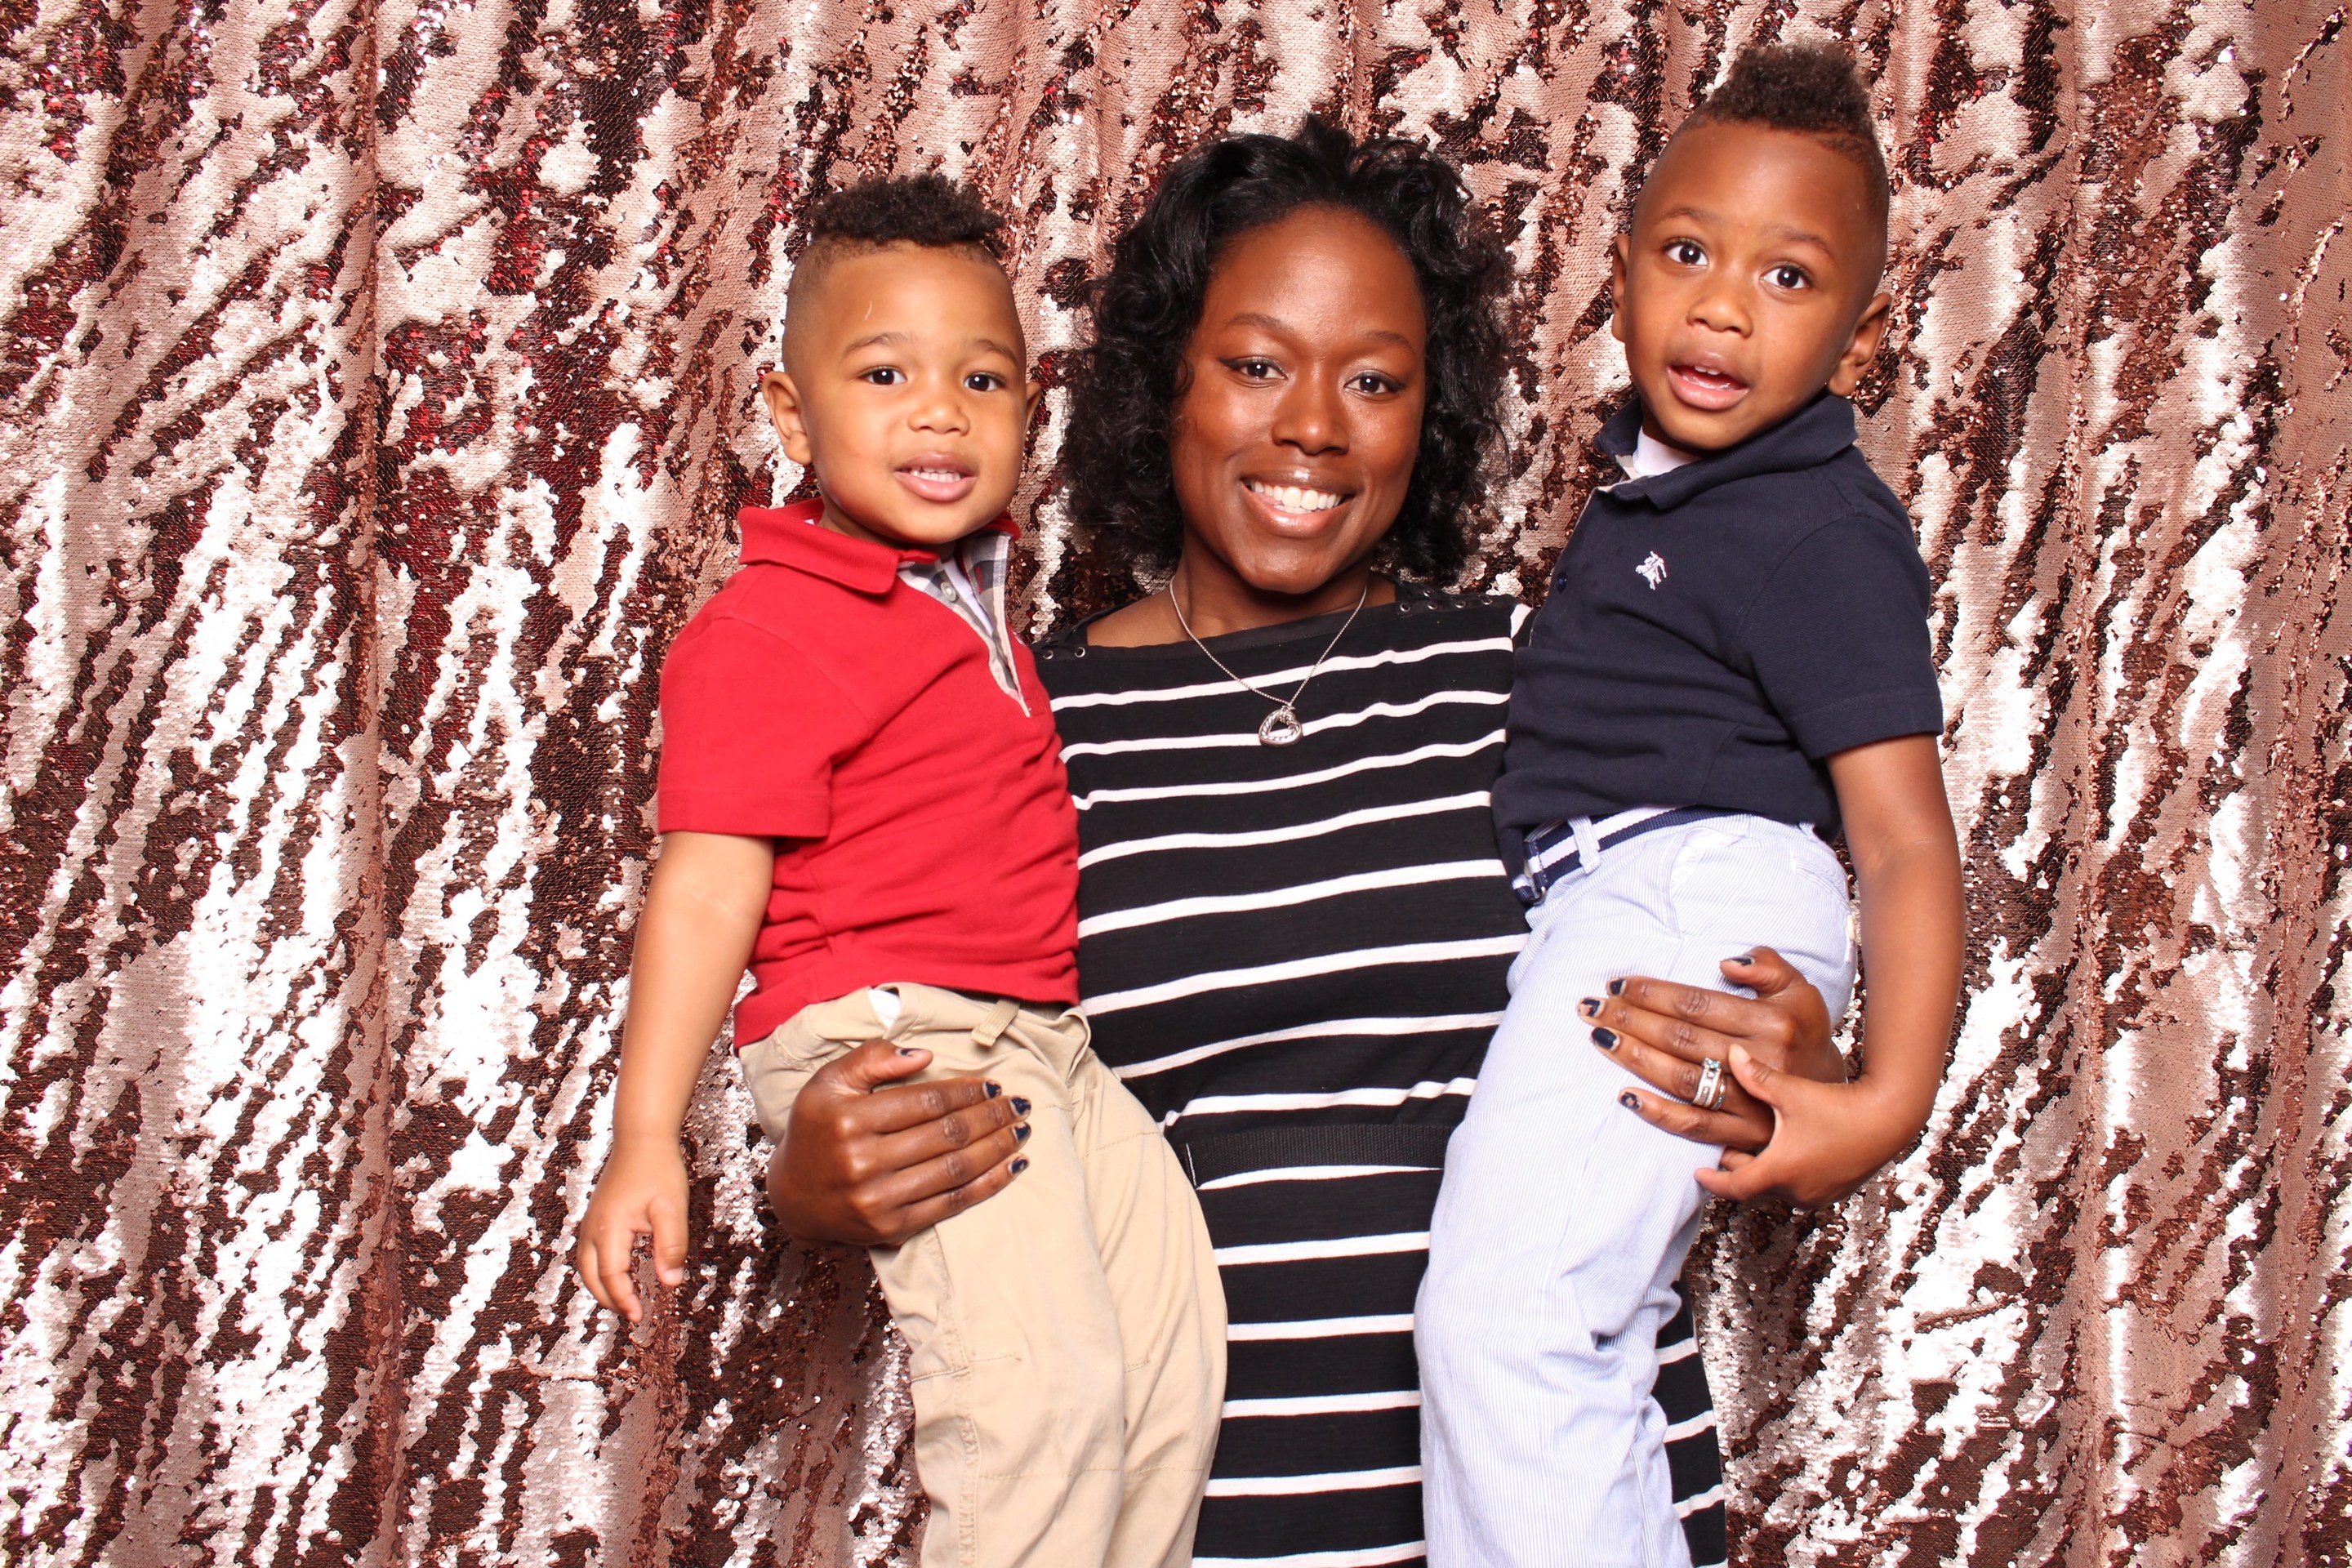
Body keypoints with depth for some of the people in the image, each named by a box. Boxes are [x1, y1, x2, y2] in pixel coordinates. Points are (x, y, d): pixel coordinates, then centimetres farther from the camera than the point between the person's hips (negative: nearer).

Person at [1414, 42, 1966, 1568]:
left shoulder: (1825, 535, -11)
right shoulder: (1656, 477, 15)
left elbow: (1907, 840, -15)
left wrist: (1891, 1098, -24)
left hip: (1695, 899, -10)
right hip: (1611, 915, 10)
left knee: (1503, 1312, -24)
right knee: (1587, 1349, 16)